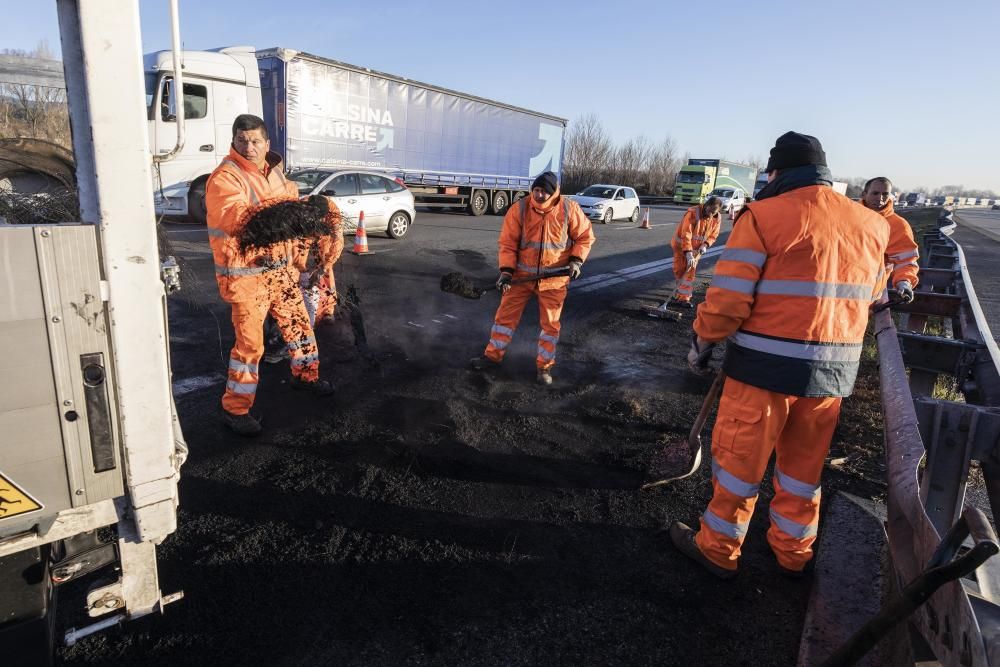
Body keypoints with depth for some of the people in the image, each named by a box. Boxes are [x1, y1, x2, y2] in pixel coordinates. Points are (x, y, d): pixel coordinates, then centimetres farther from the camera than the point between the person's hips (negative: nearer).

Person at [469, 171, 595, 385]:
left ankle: (544, 366, 21)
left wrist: (576, 260, -12)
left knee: (550, 323, 6)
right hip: (522, 274, 1)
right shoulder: (519, 209, -9)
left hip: (554, 278, -1)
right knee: (506, 314, 6)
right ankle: (493, 355, 22)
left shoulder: (569, 210, -9)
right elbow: (508, 242, -6)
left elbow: (585, 236, 2)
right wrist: (506, 270, -16)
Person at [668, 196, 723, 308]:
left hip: (696, 248, 4)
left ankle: (683, 297, -2)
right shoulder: (693, 213, -26)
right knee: (679, 270, 0)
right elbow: (686, 235, -29)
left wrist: (705, 245, -18)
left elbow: (713, 235, 3)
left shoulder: (717, 218, -9)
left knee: (690, 271, -2)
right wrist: (688, 253, -35)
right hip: (681, 245, -3)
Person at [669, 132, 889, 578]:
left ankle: (718, 550, 25)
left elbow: (728, 298, -15)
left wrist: (702, 343, 0)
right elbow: (872, 295, 18)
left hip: (766, 365, -5)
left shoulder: (763, 216, -12)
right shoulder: (872, 225, 7)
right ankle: (793, 553, 37)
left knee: (738, 459, 10)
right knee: (804, 467, 20)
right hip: (834, 370, 6)